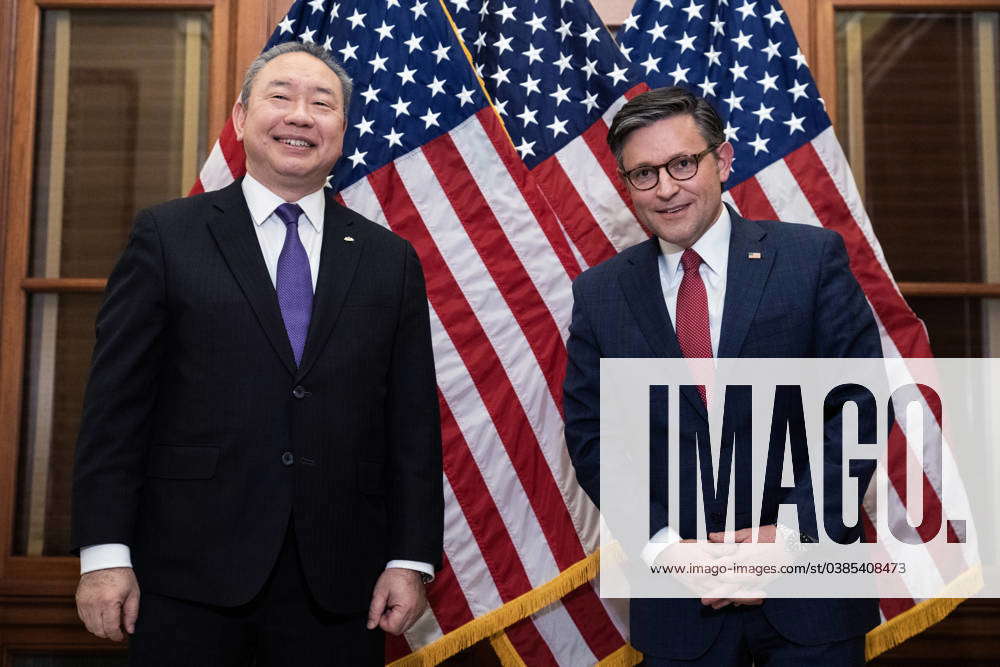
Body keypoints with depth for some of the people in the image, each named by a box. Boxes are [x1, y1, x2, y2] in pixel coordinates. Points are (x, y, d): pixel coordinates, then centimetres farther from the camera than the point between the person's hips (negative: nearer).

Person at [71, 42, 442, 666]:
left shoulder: (391, 259, 8)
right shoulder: (167, 235, 3)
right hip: (190, 573, -1)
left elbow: (413, 422, 6)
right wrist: (104, 553, -6)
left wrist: (412, 559, 0)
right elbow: (115, 403, 0)